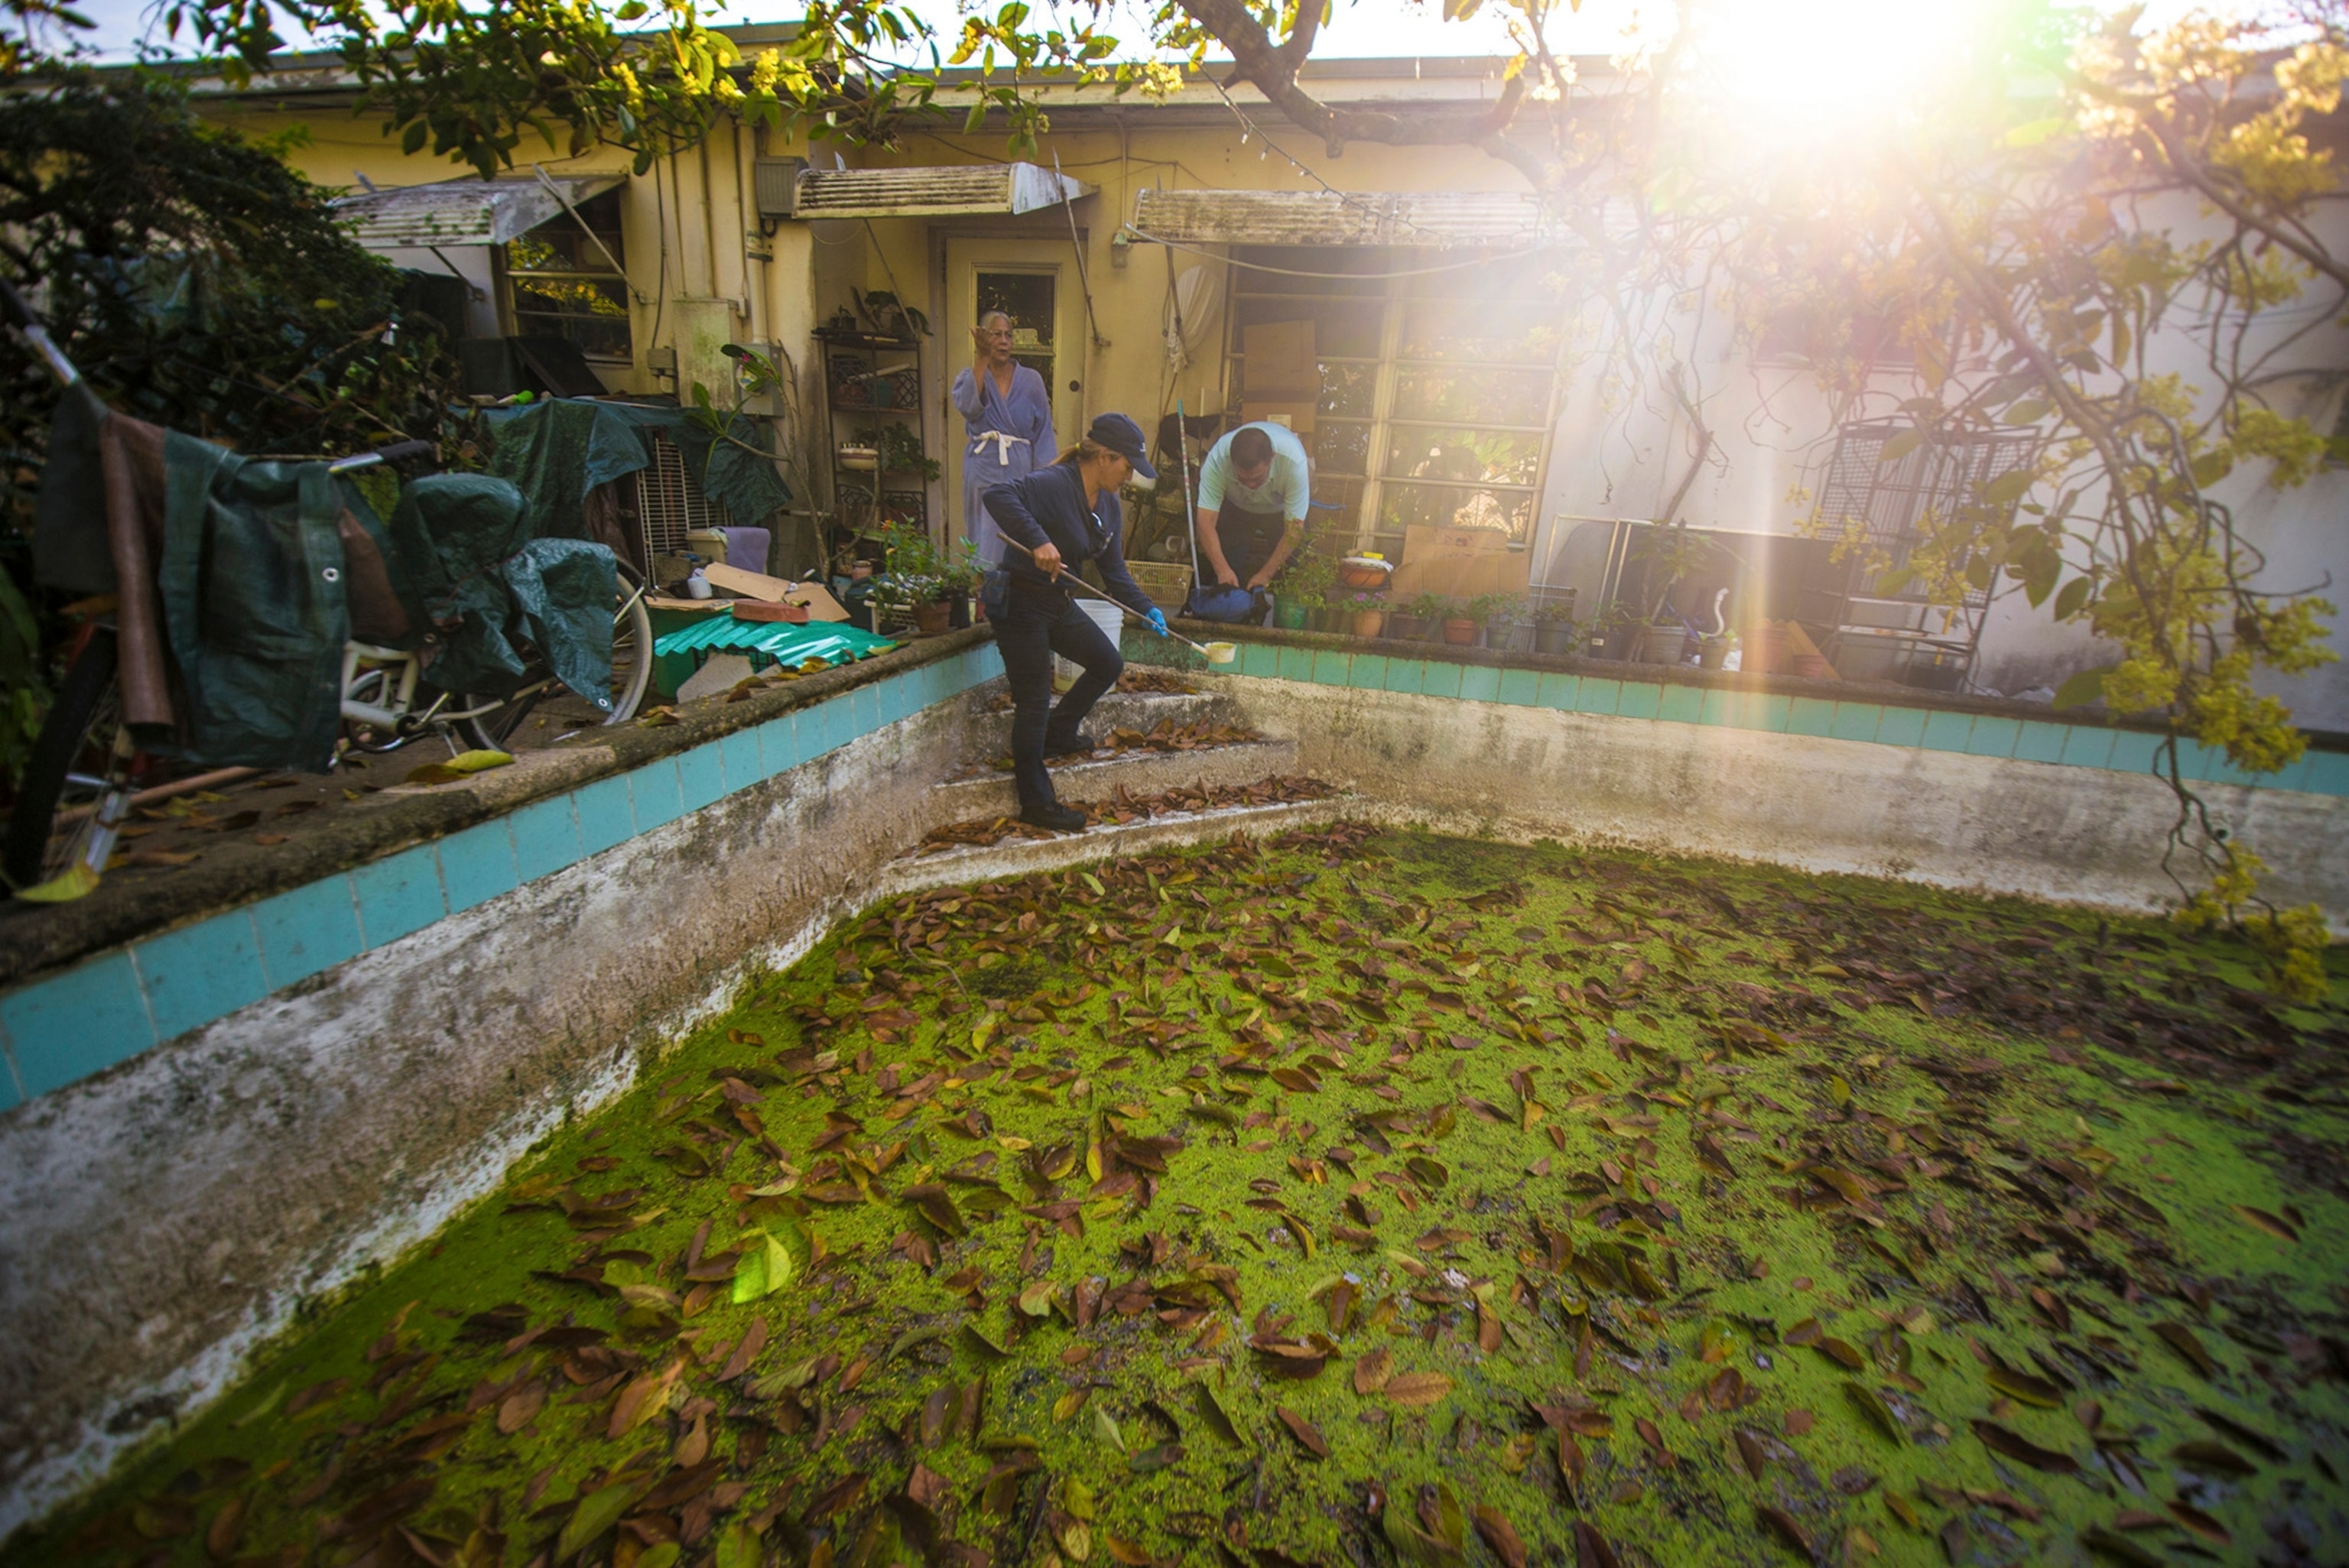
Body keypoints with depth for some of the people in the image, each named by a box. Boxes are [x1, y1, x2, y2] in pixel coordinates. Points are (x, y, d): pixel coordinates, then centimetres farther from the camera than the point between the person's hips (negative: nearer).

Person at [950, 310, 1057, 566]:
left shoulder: (1031, 380, 7)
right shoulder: (969, 377, 8)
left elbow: (1044, 435, 5)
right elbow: (968, 407, -15)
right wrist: (981, 358, -18)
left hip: (1021, 472, 0)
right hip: (984, 472, 1)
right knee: (985, 548, 1)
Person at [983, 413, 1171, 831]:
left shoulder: (1109, 506, 7)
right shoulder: (1054, 484, -22)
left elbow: (1114, 571, 8)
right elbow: (998, 496, -37)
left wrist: (1146, 608, -4)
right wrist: (1037, 541, -47)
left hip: (1060, 604, 9)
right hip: (1018, 604, -9)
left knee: (1109, 664, 15)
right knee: (1034, 701, -3)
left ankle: (1058, 735, 35)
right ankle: (1035, 803, 9)